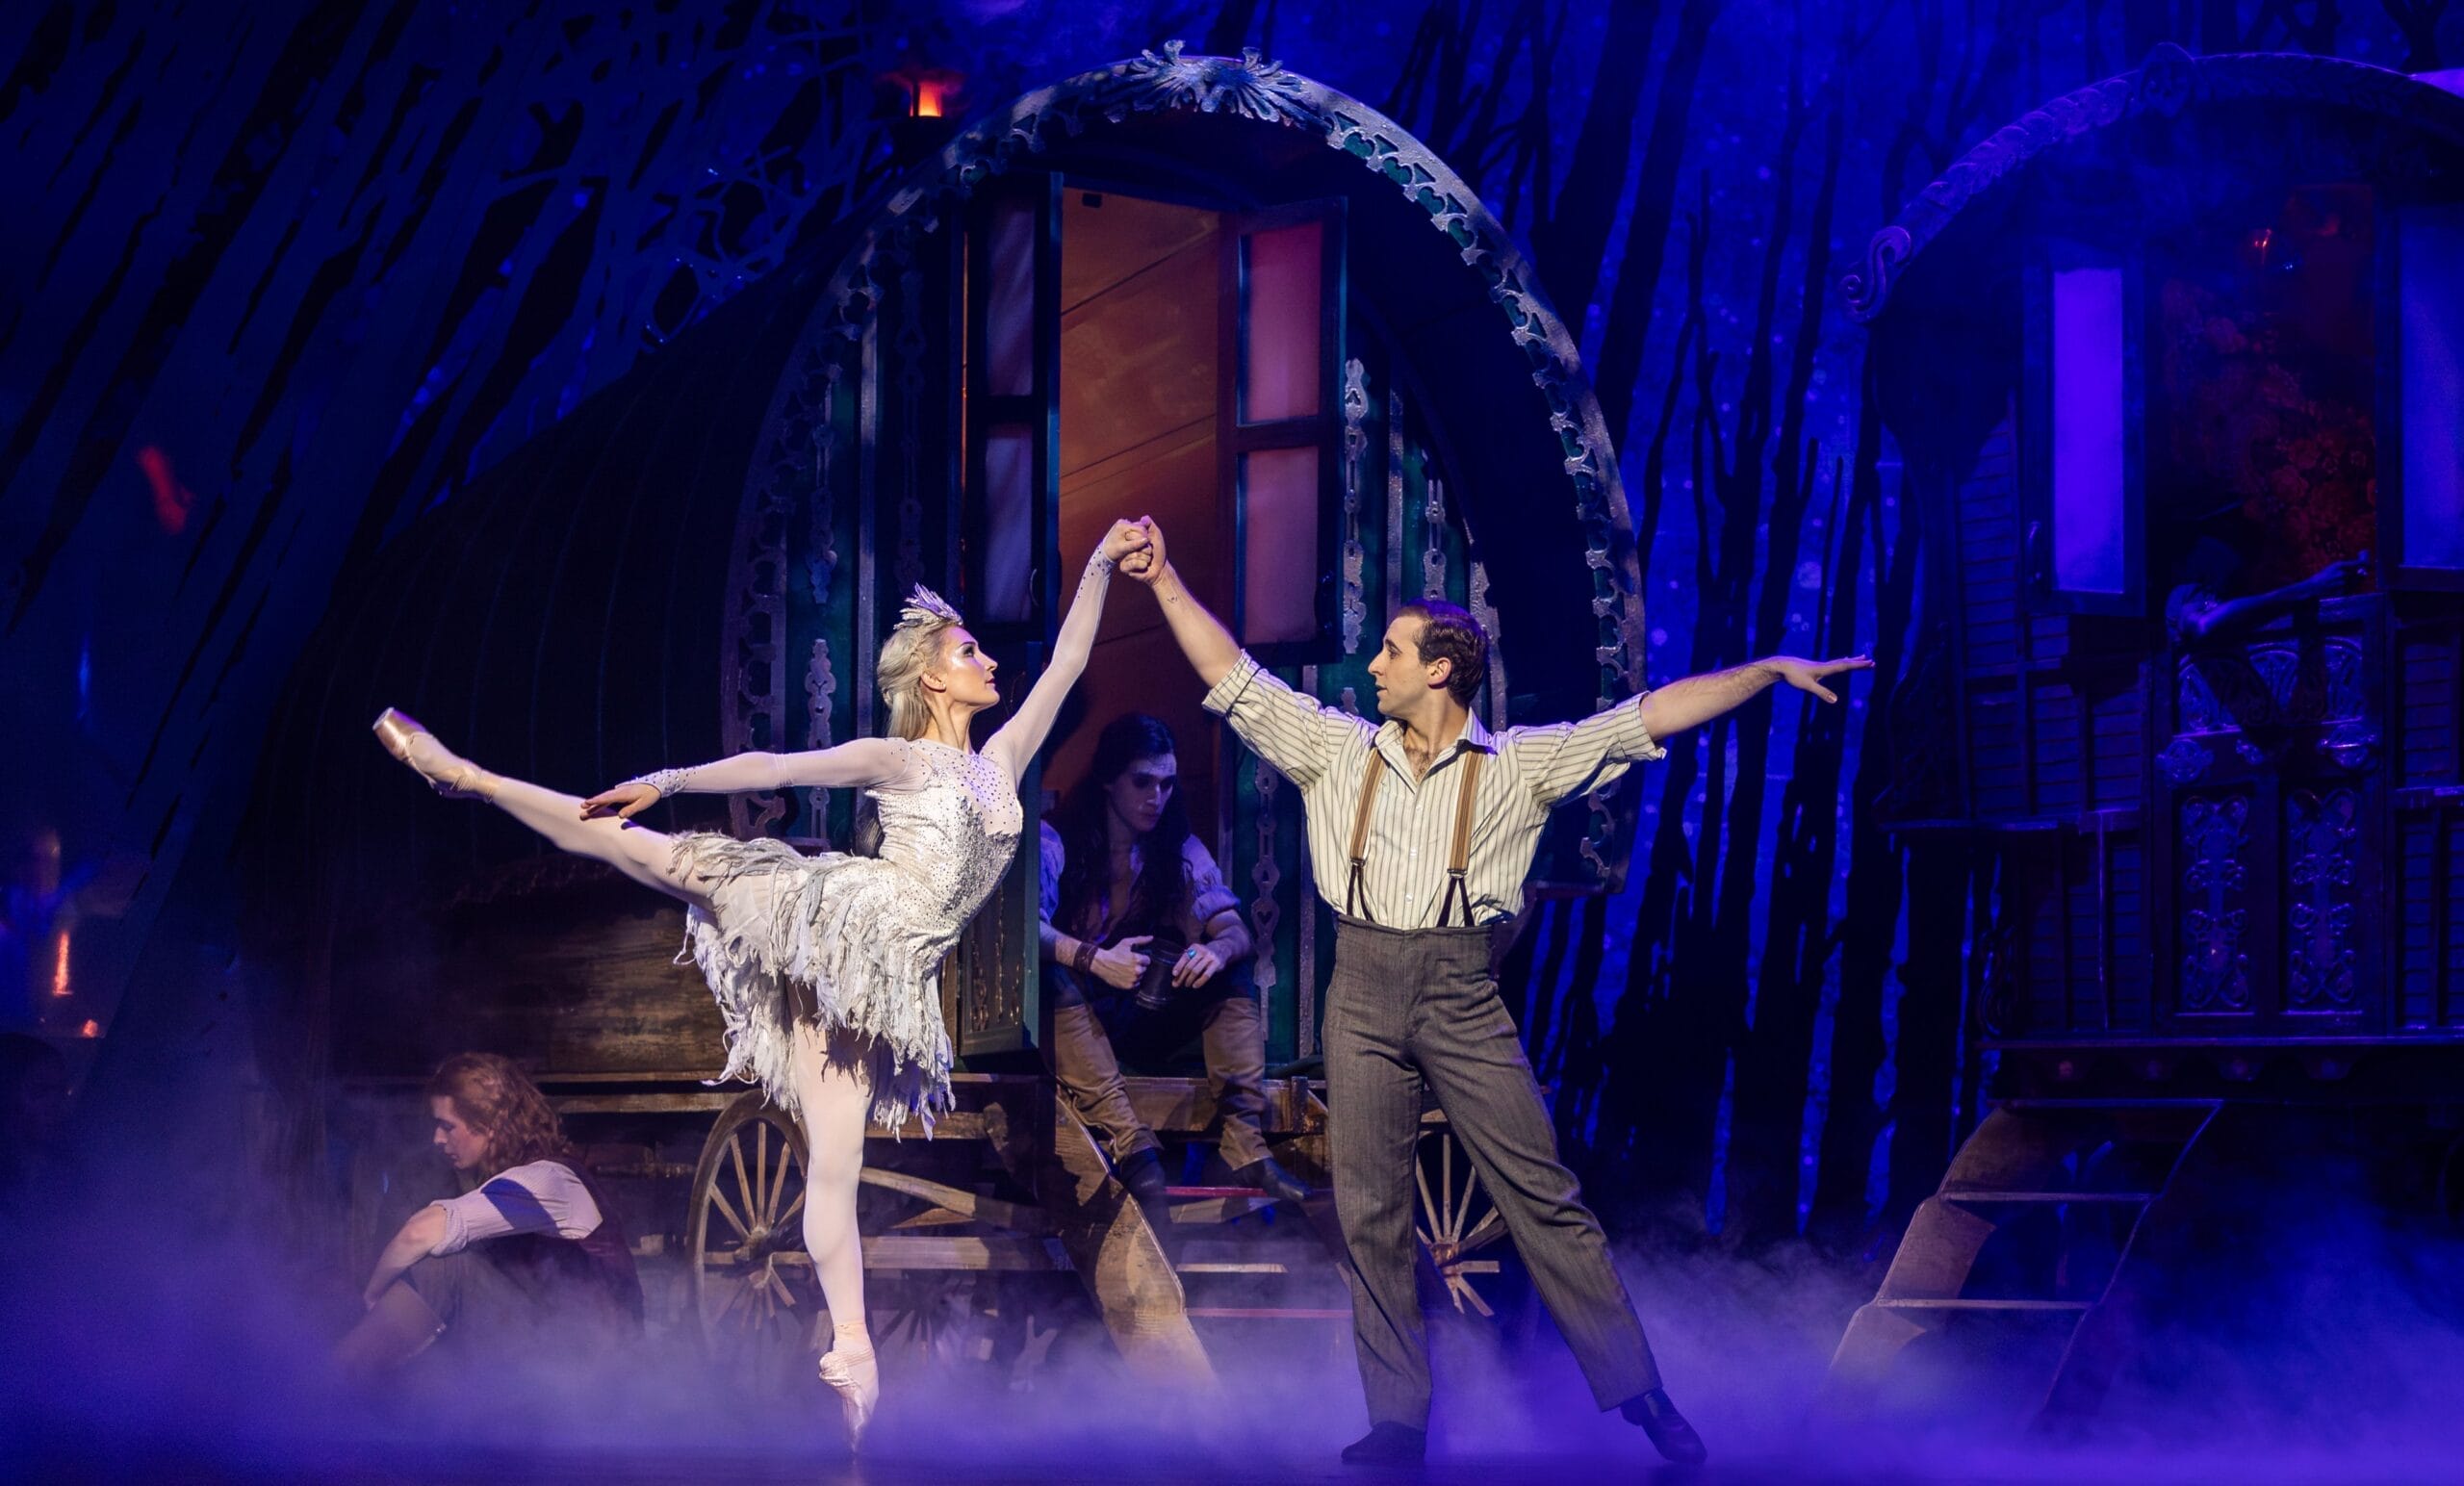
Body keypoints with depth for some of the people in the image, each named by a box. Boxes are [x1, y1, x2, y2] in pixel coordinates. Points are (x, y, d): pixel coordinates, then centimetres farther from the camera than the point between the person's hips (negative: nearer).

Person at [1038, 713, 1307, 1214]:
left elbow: (1235, 929, -4)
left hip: (1143, 1022, 4)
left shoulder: (1180, 849, 8)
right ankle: (1133, 1149, -48)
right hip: (1071, 1017, -4)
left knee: (1232, 981, -17)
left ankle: (1245, 1147, -31)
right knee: (1053, 981, -36)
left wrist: (1219, 949, -28)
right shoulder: (1057, 841, -6)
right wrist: (1093, 959, -36)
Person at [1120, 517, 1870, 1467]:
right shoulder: (1337, 749, 9)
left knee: (1544, 1199, -3)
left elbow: (1651, 715, -2)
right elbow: (1231, 677, 9)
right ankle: (1399, 1420, 12)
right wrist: (1166, 581, 5)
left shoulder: (1518, 765, 2)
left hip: (1463, 997, -3)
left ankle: (1641, 1396, 2)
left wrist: (1769, 669, -7)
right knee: (1369, 1211, 4)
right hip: (1363, 996, 3)